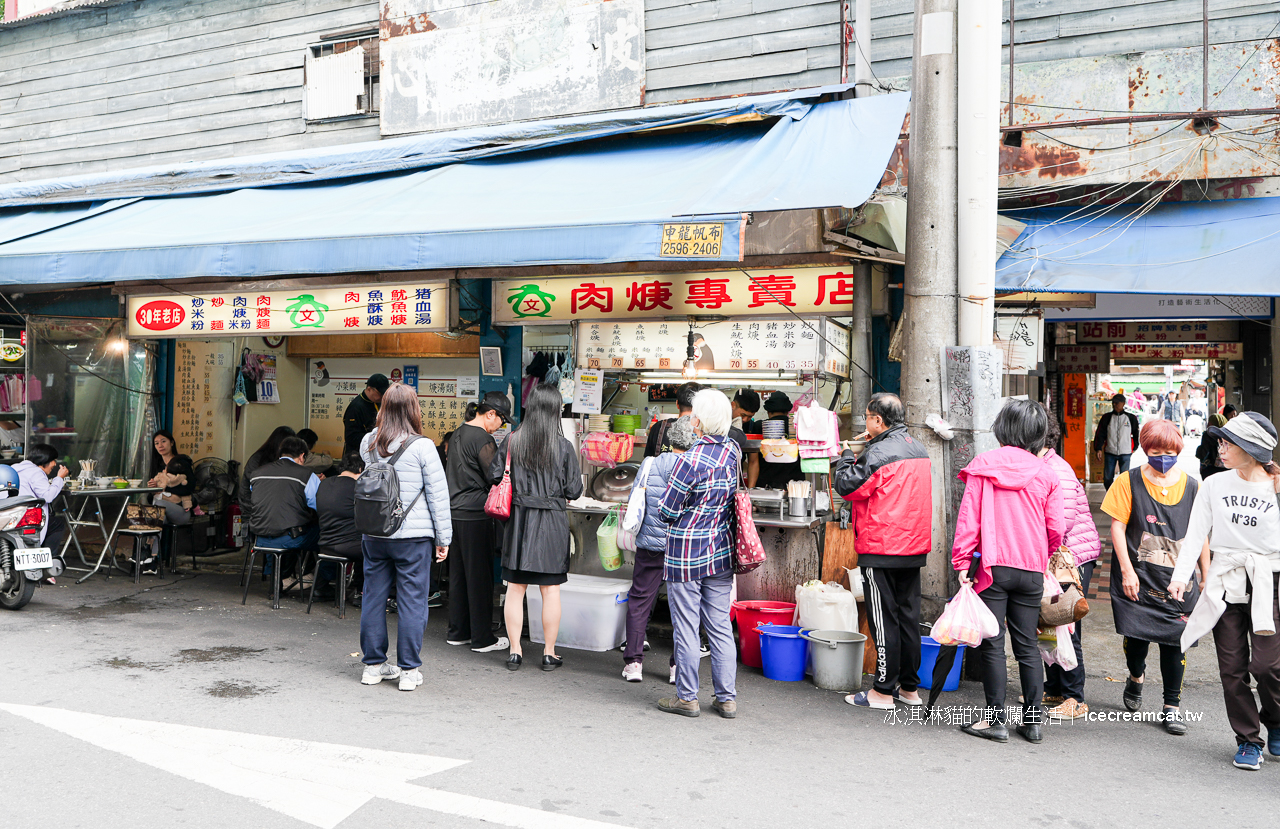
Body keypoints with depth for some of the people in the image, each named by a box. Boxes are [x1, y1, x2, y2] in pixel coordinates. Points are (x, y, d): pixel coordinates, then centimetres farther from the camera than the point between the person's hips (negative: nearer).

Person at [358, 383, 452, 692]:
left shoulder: (369, 443, 1)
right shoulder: (422, 447, -10)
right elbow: (438, 494, -6)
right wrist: (443, 538, 3)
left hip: (374, 535, 4)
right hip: (413, 536, -4)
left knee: (374, 597, 12)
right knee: (412, 600, 3)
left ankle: (374, 665, 22)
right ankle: (409, 670, 8)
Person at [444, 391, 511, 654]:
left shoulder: (457, 435, 13)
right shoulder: (482, 439, -15)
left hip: (454, 512, 9)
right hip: (475, 515, -9)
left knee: (458, 573, 15)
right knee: (479, 576, -1)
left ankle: (457, 632, 23)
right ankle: (482, 638, 5)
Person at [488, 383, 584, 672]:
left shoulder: (511, 440, -4)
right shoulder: (563, 446, -8)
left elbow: (494, 477, 0)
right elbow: (574, 490, -5)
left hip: (518, 519, 2)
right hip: (552, 522, -2)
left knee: (515, 588, 10)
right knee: (551, 590, 8)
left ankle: (515, 651, 15)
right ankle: (549, 653, 14)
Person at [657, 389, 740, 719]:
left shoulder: (690, 461, -20)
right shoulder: (734, 451, -1)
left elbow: (667, 512, -13)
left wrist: (665, 507, 7)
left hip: (686, 555, -6)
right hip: (722, 552, 6)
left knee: (686, 627, 5)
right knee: (720, 626, 11)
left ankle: (687, 697, 14)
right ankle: (727, 698, 16)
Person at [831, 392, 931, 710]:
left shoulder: (880, 453, -17)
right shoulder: (919, 449, 11)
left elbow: (846, 486, -13)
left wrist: (847, 455, 4)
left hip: (881, 549, -8)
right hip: (915, 546, 8)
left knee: (883, 619, -2)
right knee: (908, 615, 13)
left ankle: (884, 690, 4)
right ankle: (909, 687, 20)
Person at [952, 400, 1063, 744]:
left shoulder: (983, 464, -2)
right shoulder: (1046, 473, 2)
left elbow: (968, 517, -4)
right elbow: (1055, 530, 6)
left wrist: (962, 562, -1)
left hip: (993, 567, -2)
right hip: (1031, 572, 3)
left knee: (992, 644, 3)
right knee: (1027, 646, 11)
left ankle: (996, 720, 5)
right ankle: (1033, 720, 15)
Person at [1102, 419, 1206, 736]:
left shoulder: (1192, 487, 5)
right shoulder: (1129, 482, -1)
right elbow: (1117, 526, -3)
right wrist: (1126, 570, -10)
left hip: (1178, 579, 1)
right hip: (1137, 577, -1)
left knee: (1174, 641, 1)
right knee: (1135, 633, 0)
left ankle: (1172, 706, 15)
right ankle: (1136, 677, 34)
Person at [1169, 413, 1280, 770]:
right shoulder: (1214, 486, 5)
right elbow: (1196, 533, 1)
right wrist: (1181, 575, -8)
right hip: (1226, 583, 2)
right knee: (1232, 667, 2)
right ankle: (1248, 740, 17)